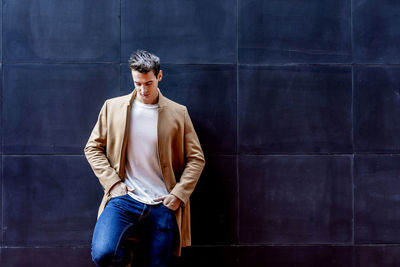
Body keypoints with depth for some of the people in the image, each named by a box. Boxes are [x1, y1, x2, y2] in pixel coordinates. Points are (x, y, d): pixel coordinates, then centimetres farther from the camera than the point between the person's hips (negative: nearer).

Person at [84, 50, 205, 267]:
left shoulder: (178, 113, 6)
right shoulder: (112, 107, 7)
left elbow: (196, 158, 8)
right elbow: (93, 148, 11)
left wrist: (178, 194, -3)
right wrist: (112, 182, -2)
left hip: (162, 205, 1)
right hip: (124, 199, 0)